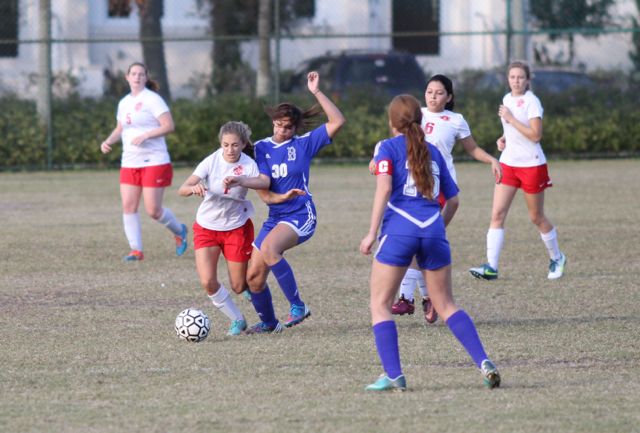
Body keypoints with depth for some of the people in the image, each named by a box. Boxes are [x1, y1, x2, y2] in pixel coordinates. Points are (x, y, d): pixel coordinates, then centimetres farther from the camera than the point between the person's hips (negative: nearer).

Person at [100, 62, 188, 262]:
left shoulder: (152, 99, -8)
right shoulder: (124, 103, 13)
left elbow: (169, 125, -14)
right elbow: (120, 129, 26)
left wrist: (145, 136, -22)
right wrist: (108, 141, 7)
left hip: (154, 162, -6)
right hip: (129, 163, 6)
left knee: (153, 210, -6)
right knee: (128, 206, -4)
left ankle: (179, 231, 22)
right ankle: (136, 250, 2)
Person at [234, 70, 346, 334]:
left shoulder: (304, 144, -1)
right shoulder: (262, 148, 8)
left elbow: (337, 121, -10)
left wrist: (316, 92, -15)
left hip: (301, 215, -6)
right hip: (275, 217, 6)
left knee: (268, 248, -34)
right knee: (253, 276, 2)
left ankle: (297, 305, -26)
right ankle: (268, 323, 28)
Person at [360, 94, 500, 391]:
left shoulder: (388, 148, 5)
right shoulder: (433, 152, 19)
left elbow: (384, 188, -10)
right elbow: (452, 200, 21)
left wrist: (372, 232, -12)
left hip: (399, 231, -4)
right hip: (433, 230, 4)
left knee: (380, 304, 5)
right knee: (446, 305, 11)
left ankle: (393, 375, -7)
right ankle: (484, 363, -5)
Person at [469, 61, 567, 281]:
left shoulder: (531, 102, -13)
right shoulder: (507, 99, 9)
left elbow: (535, 135, -22)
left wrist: (510, 119, -21)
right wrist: (503, 139, 6)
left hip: (532, 165, -6)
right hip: (508, 163, 6)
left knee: (536, 217, 7)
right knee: (497, 214, -7)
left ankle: (557, 258, 30)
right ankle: (491, 266, -12)